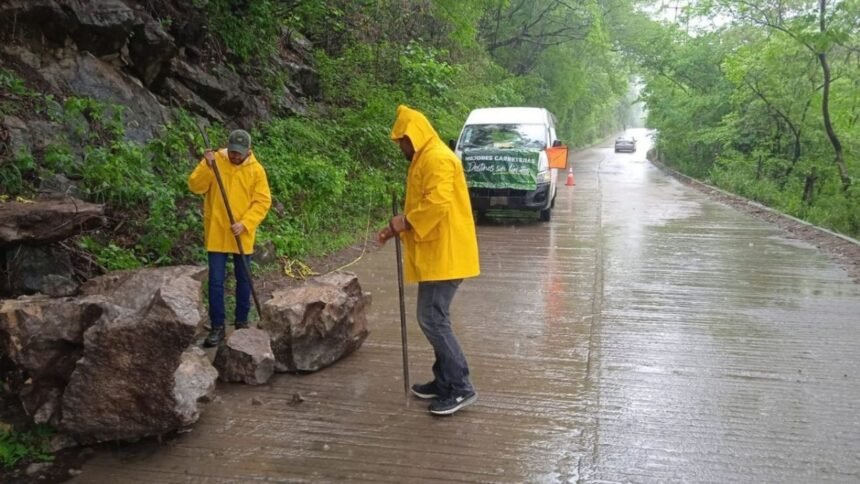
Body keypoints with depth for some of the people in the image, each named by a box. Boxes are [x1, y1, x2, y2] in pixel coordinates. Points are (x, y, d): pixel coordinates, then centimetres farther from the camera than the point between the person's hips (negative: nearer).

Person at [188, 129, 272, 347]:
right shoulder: (214, 160, -3)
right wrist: (206, 167, -24)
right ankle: (217, 327, 10)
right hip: (216, 233, 0)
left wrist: (245, 224, -17)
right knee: (216, 281, 0)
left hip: (243, 235, 1)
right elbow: (196, 186, -8)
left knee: (243, 279, 12)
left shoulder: (256, 170, -4)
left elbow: (262, 202, -6)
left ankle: (242, 322, 28)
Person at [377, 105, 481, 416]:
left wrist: (406, 222, -14)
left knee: (432, 319, -9)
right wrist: (398, 229, 12)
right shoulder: (425, 159, 20)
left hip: (444, 254, -11)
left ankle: (462, 388, -2)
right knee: (434, 318, 14)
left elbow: (438, 203, -26)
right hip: (436, 254, 11)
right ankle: (444, 380, 23)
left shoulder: (437, 158, -14)